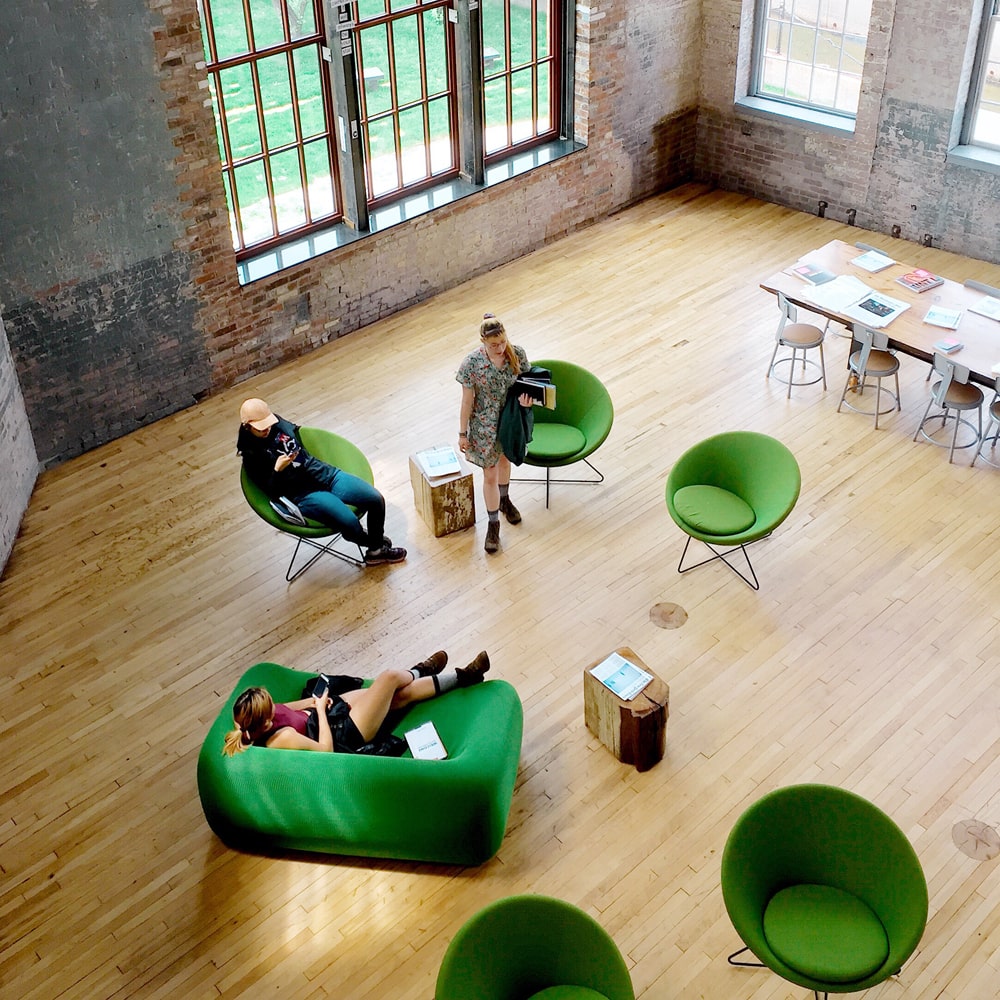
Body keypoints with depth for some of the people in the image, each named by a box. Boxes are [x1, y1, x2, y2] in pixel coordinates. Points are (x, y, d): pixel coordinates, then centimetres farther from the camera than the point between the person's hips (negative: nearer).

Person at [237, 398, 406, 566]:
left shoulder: (277, 423, 4)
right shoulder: (251, 454, -11)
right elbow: (271, 491, -13)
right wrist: (277, 470, -27)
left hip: (324, 473, 6)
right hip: (303, 494, -6)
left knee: (376, 499, -6)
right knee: (350, 524, -24)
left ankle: (377, 551, 15)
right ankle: (371, 542, 13)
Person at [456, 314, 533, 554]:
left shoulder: (517, 354, -17)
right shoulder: (472, 362, -25)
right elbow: (467, 400, -15)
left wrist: (528, 398, -25)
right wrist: (462, 433, -8)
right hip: (485, 425, -3)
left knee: (505, 460, 29)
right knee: (490, 475, 6)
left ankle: (504, 499, 56)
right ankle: (493, 523, 25)